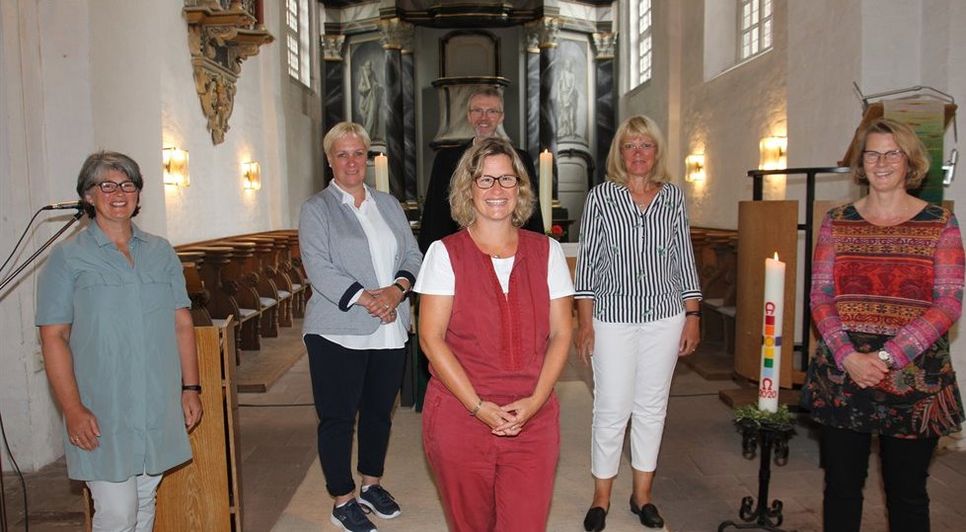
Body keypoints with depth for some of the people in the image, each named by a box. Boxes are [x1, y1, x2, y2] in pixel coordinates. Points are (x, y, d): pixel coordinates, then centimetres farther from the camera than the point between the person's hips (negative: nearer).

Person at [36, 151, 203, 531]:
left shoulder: (161, 252, 8)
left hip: (159, 410, 4)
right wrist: (73, 410, -13)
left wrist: (191, 387, 5)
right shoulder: (67, 258, -3)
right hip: (102, 415, -4)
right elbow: (54, 338, -7)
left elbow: (182, 324, 9)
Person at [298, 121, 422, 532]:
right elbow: (319, 268, -12)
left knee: (379, 412, 16)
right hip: (338, 333, -4)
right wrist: (367, 299, -20)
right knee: (338, 418, 5)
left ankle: (372, 484, 35)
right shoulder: (316, 209, 0)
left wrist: (396, 289, -11)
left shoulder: (388, 204, 14)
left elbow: (412, 255, 9)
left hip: (390, 331, 5)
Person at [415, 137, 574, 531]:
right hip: (459, 420, -1)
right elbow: (431, 338, -7)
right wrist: (479, 407, -12)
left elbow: (560, 334, 4)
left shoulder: (547, 251, 5)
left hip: (533, 421, 2)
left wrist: (535, 401, -8)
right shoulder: (445, 253, -2)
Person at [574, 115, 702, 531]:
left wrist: (692, 315, 5)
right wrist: (584, 321, -4)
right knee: (612, 409, 1)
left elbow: (684, 259, 9)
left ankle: (643, 495, 27)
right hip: (613, 318, -2)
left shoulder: (673, 197, 6)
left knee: (652, 406, 11)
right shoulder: (601, 196, -1)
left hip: (665, 317, 3)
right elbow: (587, 261, -1)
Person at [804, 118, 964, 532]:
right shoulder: (837, 222, 5)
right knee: (841, 486, 12)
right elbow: (820, 296, 1)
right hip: (841, 376, 1)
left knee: (907, 494, 11)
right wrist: (848, 357, -13)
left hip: (913, 380, -1)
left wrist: (886, 356, -16)